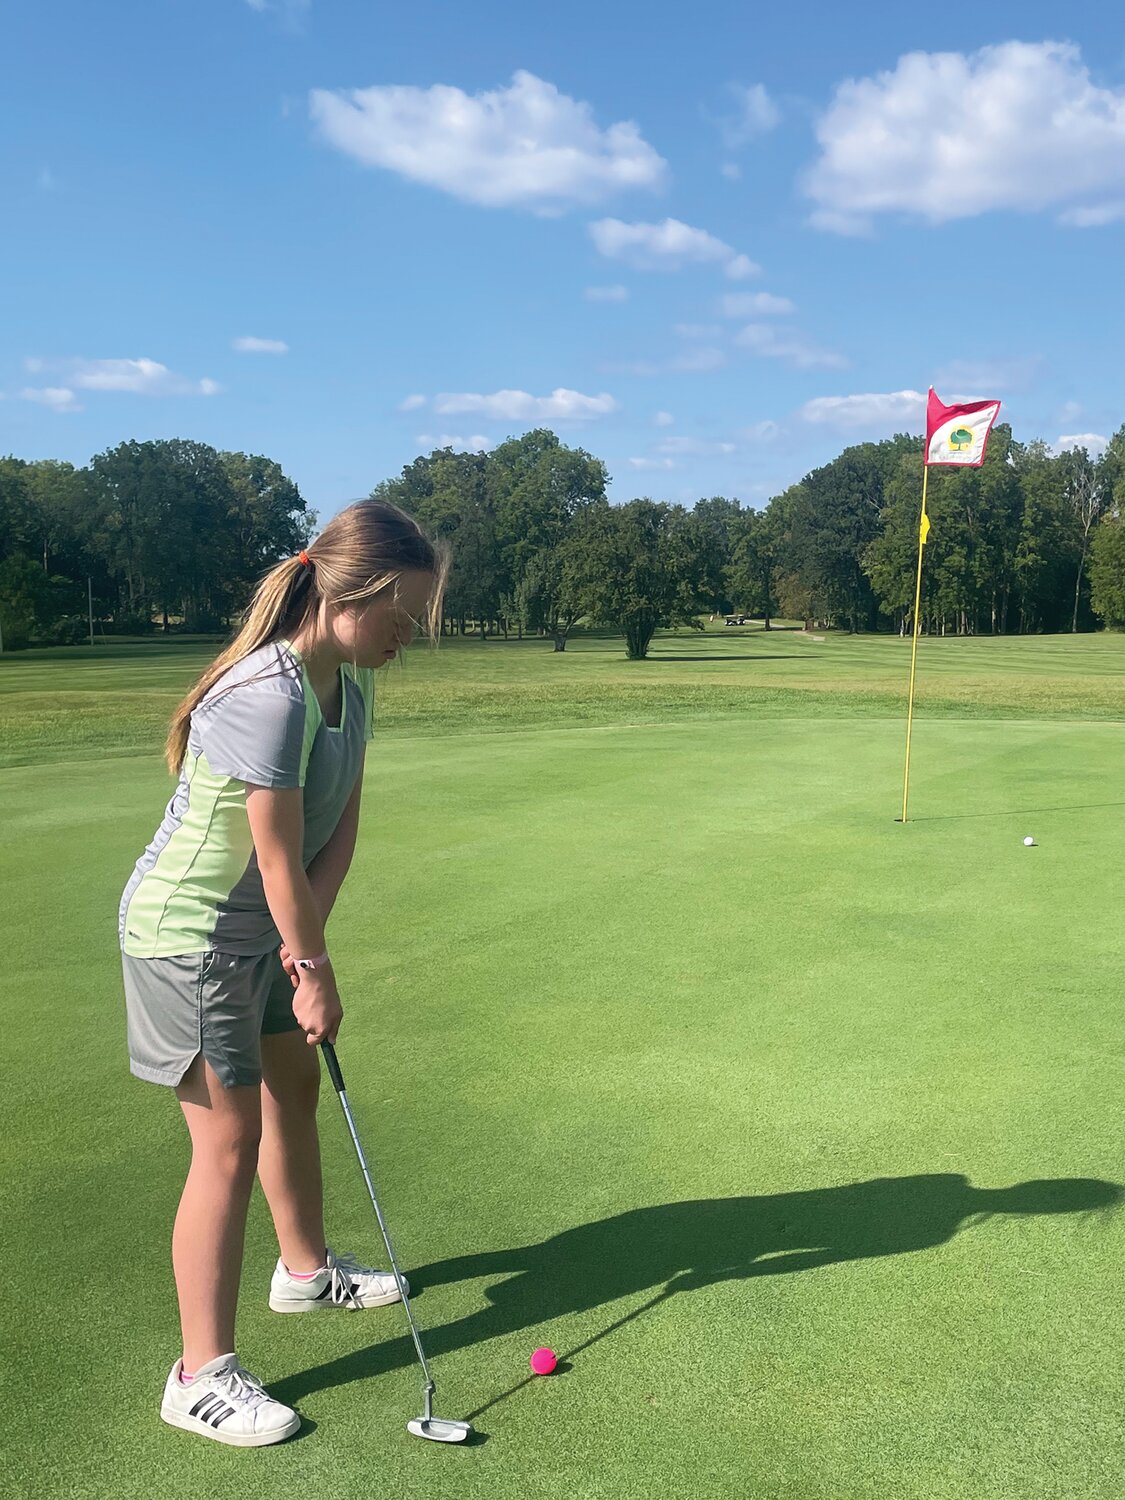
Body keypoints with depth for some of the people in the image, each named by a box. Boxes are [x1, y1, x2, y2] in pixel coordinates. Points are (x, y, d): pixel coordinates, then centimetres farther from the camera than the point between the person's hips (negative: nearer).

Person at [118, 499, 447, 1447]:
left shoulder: (352, 681, -2)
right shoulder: (268, 697, -31)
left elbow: (341, 827, -3)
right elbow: (279, 855, -25)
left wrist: (304, 945, -11)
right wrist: (313, 964, -14)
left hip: (260, 926, 10)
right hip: (189, 933, -10)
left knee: (295, 1085, 23)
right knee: (229, 1142, -4)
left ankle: (307, 1270, 46)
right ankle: (203, 1377, 12)